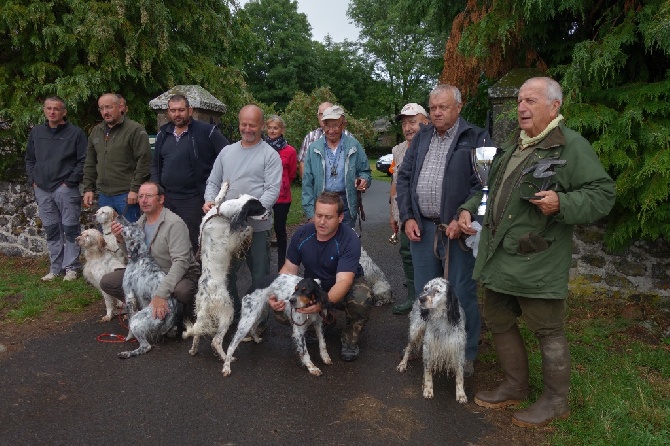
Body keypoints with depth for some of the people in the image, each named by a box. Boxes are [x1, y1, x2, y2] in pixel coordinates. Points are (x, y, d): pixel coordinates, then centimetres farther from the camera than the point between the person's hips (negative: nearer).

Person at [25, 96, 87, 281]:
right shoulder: (36, 132, 12)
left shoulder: (76, 133, -3)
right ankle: (55, 267, 19)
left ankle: (71, 267, 8)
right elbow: (29, 159, 20)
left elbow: (83, 161, -6)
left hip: (66, 189, -5)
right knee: (51, 230, 10)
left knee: (70, 229, -1)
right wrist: (33, 180, 8)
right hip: (42, 190, 5)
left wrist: (70, 182, -11)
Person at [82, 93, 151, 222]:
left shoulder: (135, 130, -7)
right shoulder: (96, 131, 15)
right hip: (103, 195, 7)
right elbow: (90, 164, 20)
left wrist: (135, 189, -16)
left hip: (126, 195, -6)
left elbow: (144, 161, -13)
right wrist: (88, 189, 13)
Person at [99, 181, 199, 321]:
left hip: (180, 274, -7)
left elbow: (180, 262, -31)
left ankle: (188, 315, -5)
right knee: (107, 282, -1)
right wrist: (121, 240, -9)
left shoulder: (174, 224, -23)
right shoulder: (141, 221, 2)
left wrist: (161, 294, -40)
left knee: (182, 291, -41)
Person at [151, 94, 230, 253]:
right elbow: (155, 164, 20)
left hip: (193, 199, -6)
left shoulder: (206, 131, -8)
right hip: (166, 198, 6)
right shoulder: (163, 134, 11)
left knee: (190, 241, 1)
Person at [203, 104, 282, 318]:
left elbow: (272, 190, -11)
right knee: (226, 272, 13)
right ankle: (232, 312, 30)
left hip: (257, 226, -4)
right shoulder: (227, 151, 14)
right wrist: (210, 201, -4)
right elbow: (213, 182, 17)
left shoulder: (270, 155, -2)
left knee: (260, 276, 4)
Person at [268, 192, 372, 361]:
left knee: (360, 300, -38)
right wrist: (276, 294, -30)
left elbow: (343, 281, -39)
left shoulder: (350, 240, -29)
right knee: (281, 310, -20)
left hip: (345, 286, -4)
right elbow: (289, 268, -9)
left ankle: (350, 339, -6)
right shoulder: (302, 234, -16)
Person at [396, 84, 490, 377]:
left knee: (462, 294, 3)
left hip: (457, 229, -5)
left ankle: (466, 355, 20)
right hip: (422, 227, 5)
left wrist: (462, 219, -18)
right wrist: (407, 217, 3)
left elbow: (482, 184, -11)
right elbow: (404, 177, 13)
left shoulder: (475, 138, -4)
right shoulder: (421, 138, 13)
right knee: (424, 292, 14)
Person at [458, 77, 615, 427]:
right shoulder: (513, 145, 16)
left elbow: (602, 194, -11)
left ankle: (555, 401, 26)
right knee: (498, 321, 17)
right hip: (497, 258, 9)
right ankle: (515, 387, 36)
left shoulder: (571, 146, -8)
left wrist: (562, 203, -27)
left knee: (548, 332, 6)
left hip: (537, 263, -8)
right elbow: (491, 187, 26)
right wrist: (468, 209, 11)